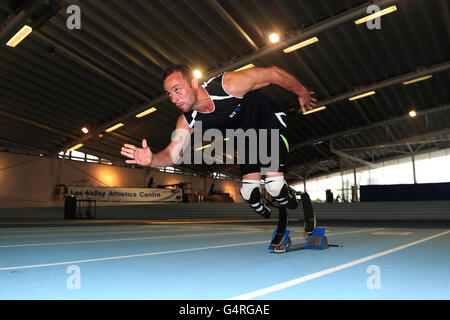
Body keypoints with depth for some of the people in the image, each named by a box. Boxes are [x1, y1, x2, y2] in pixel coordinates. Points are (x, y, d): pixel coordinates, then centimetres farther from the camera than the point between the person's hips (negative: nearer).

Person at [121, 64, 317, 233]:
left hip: (269, 121, -5)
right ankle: (270, 219, 31)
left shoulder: (229, 85, -35)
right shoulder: (187, 121, -19)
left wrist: (302, 93, -9)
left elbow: (273, 73, -23)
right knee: (249, 193, -3)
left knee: (274, 185, -19)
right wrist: (152, 160, -51)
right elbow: (172, 153, -26)